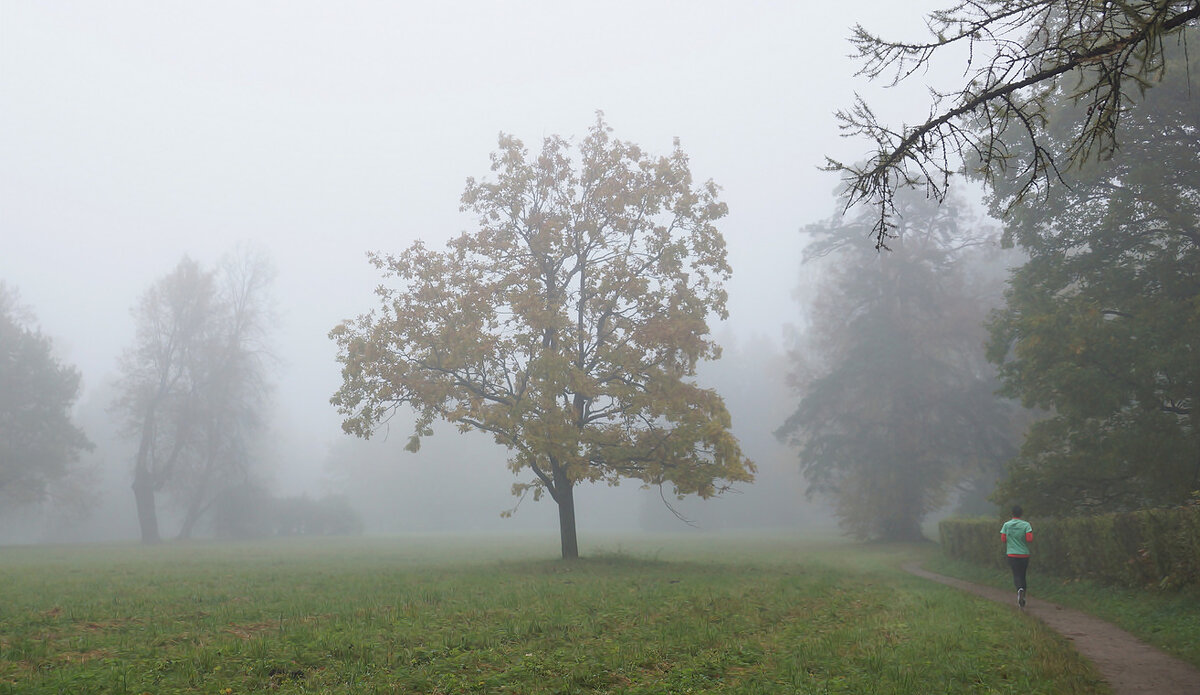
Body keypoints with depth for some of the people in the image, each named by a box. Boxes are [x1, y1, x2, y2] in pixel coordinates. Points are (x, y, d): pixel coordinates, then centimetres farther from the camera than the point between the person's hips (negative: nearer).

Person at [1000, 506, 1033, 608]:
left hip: (1012, 554, -1)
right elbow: (1030, 539, -11)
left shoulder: (1006, 525, -1)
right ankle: (1022, 599, 17)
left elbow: (1003, 539, -1)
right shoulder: (1026, 525, -4)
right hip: (1024, 554, 1)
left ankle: (1020, 589, -33)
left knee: (1016, 575, -2)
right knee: (1023, 575, 13)